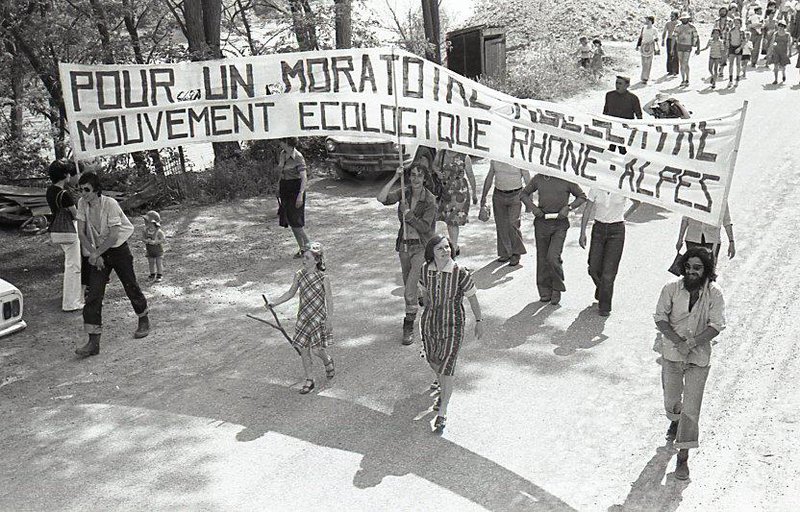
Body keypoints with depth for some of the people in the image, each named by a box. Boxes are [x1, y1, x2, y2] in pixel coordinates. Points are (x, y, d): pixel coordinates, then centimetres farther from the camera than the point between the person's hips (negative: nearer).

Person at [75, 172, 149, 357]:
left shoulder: (110, 204, -20)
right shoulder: (82, 203, -5)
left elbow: (114, 235, -22)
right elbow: (81, 233, -2)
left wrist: (96, 253, -19)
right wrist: (93, 253, -12)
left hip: (118, 249, -4)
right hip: (97, 252, 4)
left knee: (131, 286, 8)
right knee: (93, 293, -7)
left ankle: (144, 321, 36)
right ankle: (94, 342, -9)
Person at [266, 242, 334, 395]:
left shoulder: (323, 278, -13)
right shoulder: (299, 275, -1)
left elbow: (329, 300, -8)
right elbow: (291, 293, 12)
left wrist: (329, 320, -10)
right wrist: (274, 303, 4)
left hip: (318, 317, -5)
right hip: (303, 317, 5)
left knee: (316, 349, -8)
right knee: (303, 348, 5)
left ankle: (328, 361, 29)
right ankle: (309, 381, 19)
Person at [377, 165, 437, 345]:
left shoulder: (430, 200, -14)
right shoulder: (403, 193, -3)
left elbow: (425, 227, -17)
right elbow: (381, 198, -18)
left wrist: (408, 213, -22)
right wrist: (395, 178, -22)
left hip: (421, 247, -5)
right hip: (404, 245, 5)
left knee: (410, 290, -12)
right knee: (409, 285, 21)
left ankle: (409, 327, -1)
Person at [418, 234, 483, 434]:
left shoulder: (460, 273, -20)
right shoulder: (426, 270, -9)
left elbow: (472, 297, -7)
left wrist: (479, 322, 1)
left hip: (453, 326, -4)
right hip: (430, 324, 5)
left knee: (446, 369, -7)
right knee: (434, 362, 22)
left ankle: (441, 414, 6)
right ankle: (443, 393, 54)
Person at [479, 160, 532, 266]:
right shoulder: (494, 159, 1)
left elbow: (527, 179, -7)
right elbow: (489, 177, 12)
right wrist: (484, 195, 11)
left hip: (515, 195, -4)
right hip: (498, 194, 4)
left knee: (512, 224, -11)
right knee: (501, 225, 6)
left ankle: (516, 253, 5)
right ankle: (505, 253, 18)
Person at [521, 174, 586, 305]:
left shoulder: (567, 180, -4)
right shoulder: (538, 178, 2)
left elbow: (582, 197, 6)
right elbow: (523, 193, 15)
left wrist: (568, 208, -10)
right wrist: (533, 207, -3)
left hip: (560, 223, -3)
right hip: (542, 222, 3)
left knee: (553, 257, -14)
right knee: (542, 258, 6)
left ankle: (557, 289, 9)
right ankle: (545, 292, 20)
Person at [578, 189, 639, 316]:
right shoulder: (596, 189, -5)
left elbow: (637, 202, 8)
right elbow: (587, 210, -1)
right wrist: (582, 233, -5)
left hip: (616, 230, -3)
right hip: (598, 228, 3)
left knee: (608, 271, -6)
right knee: (594, 269, 4)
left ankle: (604, 307, 4)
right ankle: (601, 291, 37)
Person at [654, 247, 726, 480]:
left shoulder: (714, 294, -11)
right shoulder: (671, 288, -10)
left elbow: (716, 326, -13)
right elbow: (660, 319, -7)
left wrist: (691, 343, -24)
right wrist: (678, 341, -20)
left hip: (699, 356, -1)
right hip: (672, 352, 1)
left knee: (691, 407, -4)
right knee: (671, 400, 15)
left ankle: (683, 457, 4)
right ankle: (675, 421, 52)